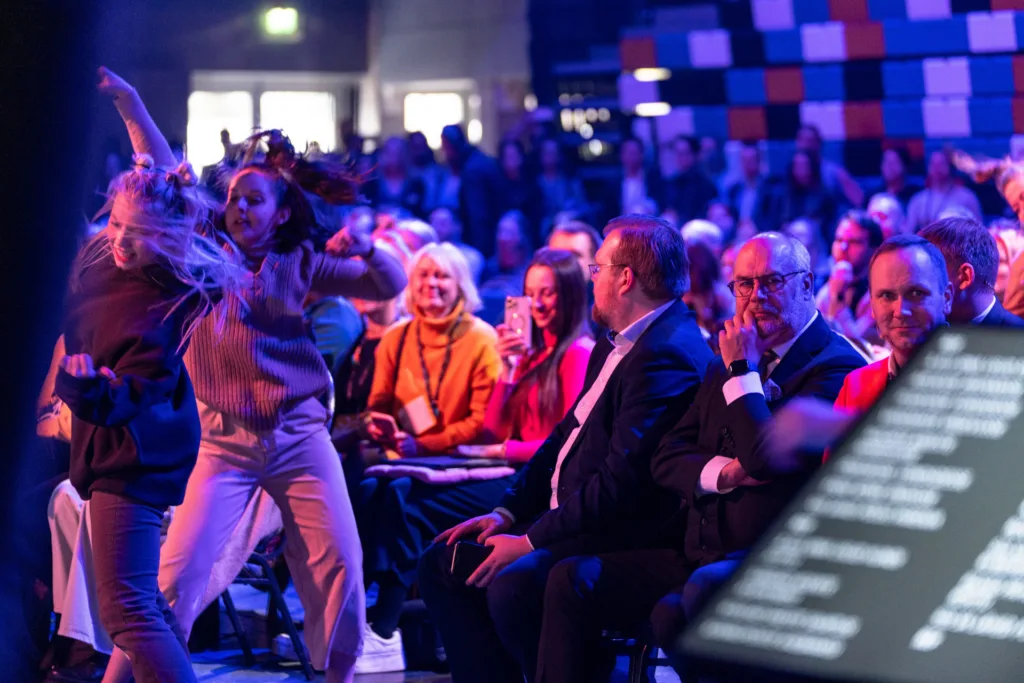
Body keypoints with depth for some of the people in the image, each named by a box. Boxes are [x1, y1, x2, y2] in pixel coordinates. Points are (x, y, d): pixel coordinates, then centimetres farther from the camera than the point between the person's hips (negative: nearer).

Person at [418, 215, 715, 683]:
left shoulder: (668, 355, -19)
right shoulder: (617, 346, 15)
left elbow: (622, 482, -25)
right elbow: (567, 434, 19)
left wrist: (530, 541, -21)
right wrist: (507, 512, 8)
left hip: (622, 537, -11)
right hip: (569, 520, 11)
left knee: (513, 584, -33)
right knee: (442, 562, 3)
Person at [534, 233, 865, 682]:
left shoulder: (836, 367, -8)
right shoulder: (728, 364, 18)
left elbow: (766, 458, -21)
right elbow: (666, 459, 13)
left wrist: (742, 370, -11)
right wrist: (724, 472, -8)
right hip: (697, 552, 8)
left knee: (677, 610, -37)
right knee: (572, 579, -9)